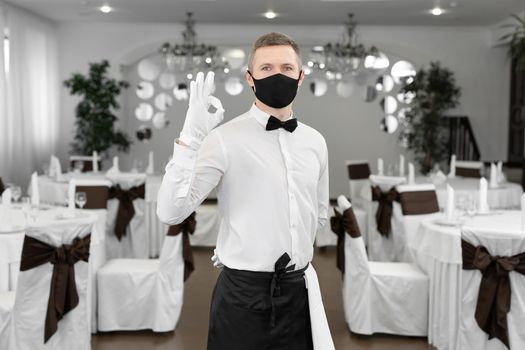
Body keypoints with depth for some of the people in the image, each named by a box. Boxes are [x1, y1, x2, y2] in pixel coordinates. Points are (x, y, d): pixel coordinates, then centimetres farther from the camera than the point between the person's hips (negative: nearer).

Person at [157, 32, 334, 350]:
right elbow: (171, 212, -20)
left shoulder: (315, 141, 4)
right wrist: (190, 138, -26)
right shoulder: (224, 139, -12)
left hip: (299, 290, 4)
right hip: (243, 293, -4)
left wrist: (289, 251, 12)